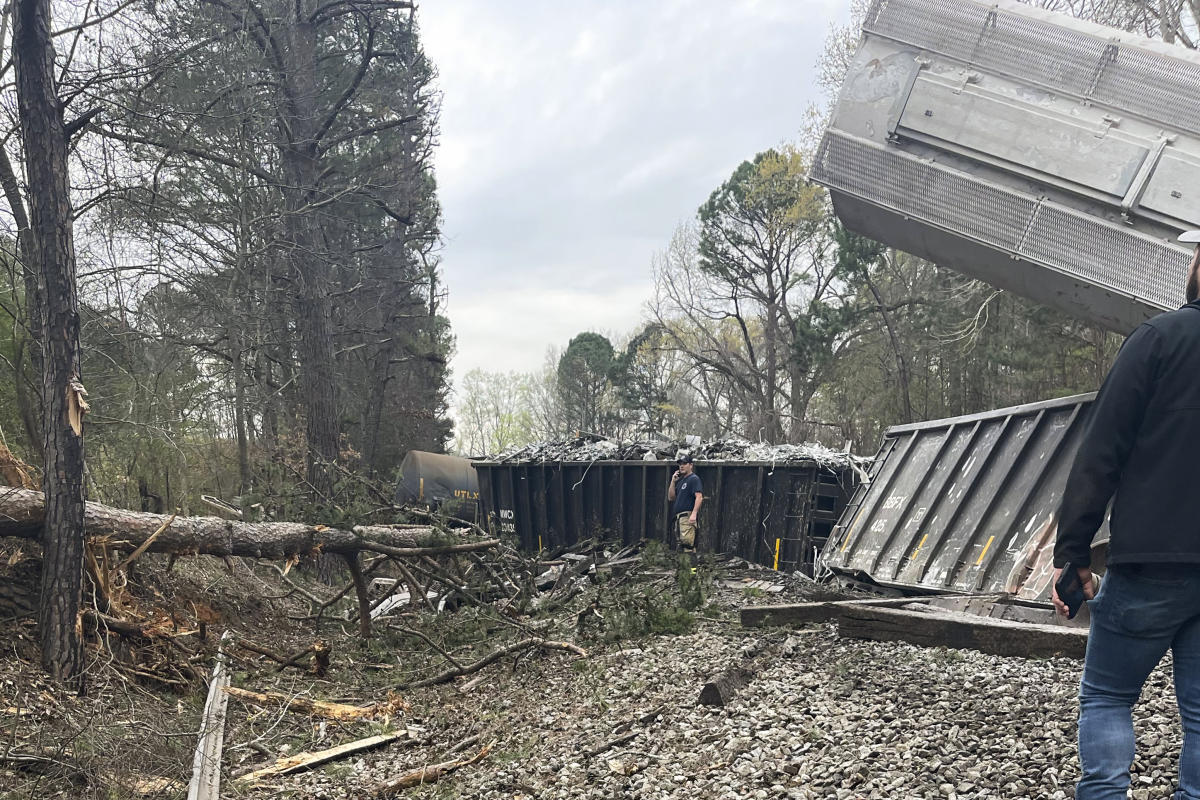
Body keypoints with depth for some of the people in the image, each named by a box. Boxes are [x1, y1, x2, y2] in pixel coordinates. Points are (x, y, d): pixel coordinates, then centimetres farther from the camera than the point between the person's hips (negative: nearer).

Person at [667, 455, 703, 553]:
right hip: (678, 517, 9)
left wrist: (694, 514, -26)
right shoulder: (680, 480, 23)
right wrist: (673, 482, 10)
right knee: (680, 544, 9)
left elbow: (699, 497, -15)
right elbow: (670, 498, 20)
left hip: (688, 516, -9)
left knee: (687, 542, -20)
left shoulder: (694, 479, -3)